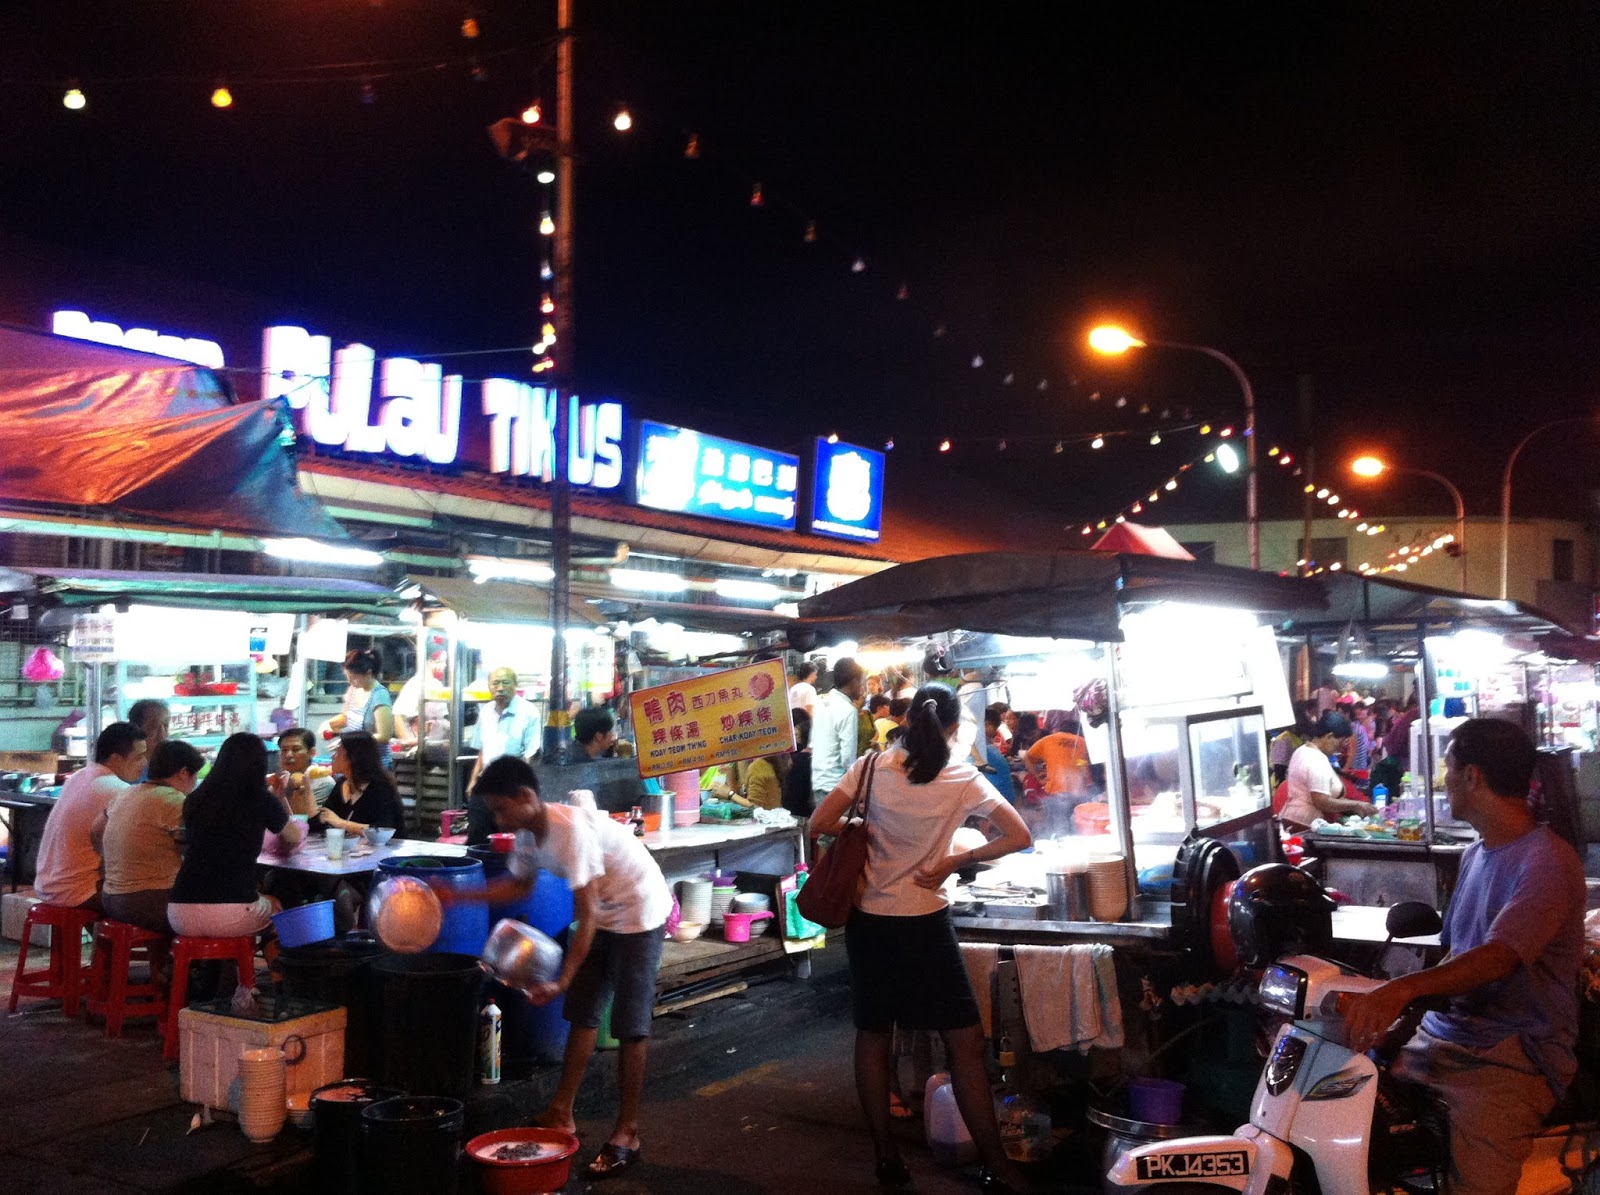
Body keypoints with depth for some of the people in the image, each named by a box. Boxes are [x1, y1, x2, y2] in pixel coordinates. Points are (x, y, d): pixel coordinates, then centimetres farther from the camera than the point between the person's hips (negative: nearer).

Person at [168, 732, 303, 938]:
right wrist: (281, 797, 39)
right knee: (275, 905, 30)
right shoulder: (262, 801, 0)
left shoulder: (195, 800, 9)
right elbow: (295, 838, 20)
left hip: (181, 915, 4)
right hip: (231, 915, -3)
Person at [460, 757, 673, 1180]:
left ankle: (627, 1132, 5)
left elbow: (586, 917, -31)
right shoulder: (528, 833, -5)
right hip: (601, 914, 9)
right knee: (582, 1015, 11)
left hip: (638, 914, -9)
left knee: (630, 1025, -3)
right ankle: (561, 1113, 20)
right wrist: (457, 896, 5)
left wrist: (561, 982, -32)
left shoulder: (571, 830, -32)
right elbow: (519, 885, 15)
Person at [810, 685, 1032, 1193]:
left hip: (868, 920, 3)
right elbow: (1020, 837, -5)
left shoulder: (871, 766, -5)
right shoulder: (963, 778, -6)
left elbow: (819, 824, -7)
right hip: (925, 922, -2)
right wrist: (954, 861, -2)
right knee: (964, 1042, 3)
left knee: (873, 1036, 14)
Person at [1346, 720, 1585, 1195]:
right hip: (1442, 1035, 8)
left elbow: (1498, 957, -27)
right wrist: (1397, 1011, 6)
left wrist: (1404, 988, -42)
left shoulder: (1548, 861, -11)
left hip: (1513, 1053, -8)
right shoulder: (1476, 854, 17)